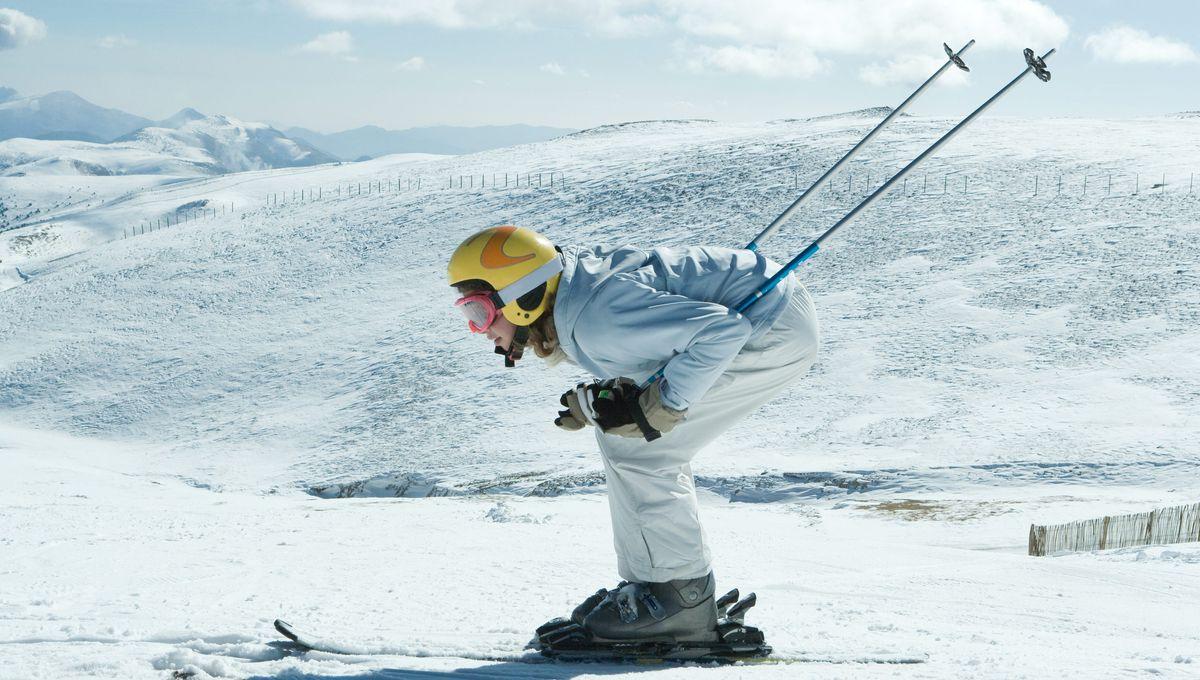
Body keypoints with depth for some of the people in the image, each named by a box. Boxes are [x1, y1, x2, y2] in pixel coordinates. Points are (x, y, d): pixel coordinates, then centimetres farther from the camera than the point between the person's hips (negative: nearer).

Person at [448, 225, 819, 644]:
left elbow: (721, 330, -29)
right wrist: (595, 402, -2)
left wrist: (661, 407, -23)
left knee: (633, 445, -11)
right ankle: (647, 582, 17)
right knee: (621, 435, 11)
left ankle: (681, 596, -2)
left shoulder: (594, 317, -27)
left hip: (776, 331, -10)